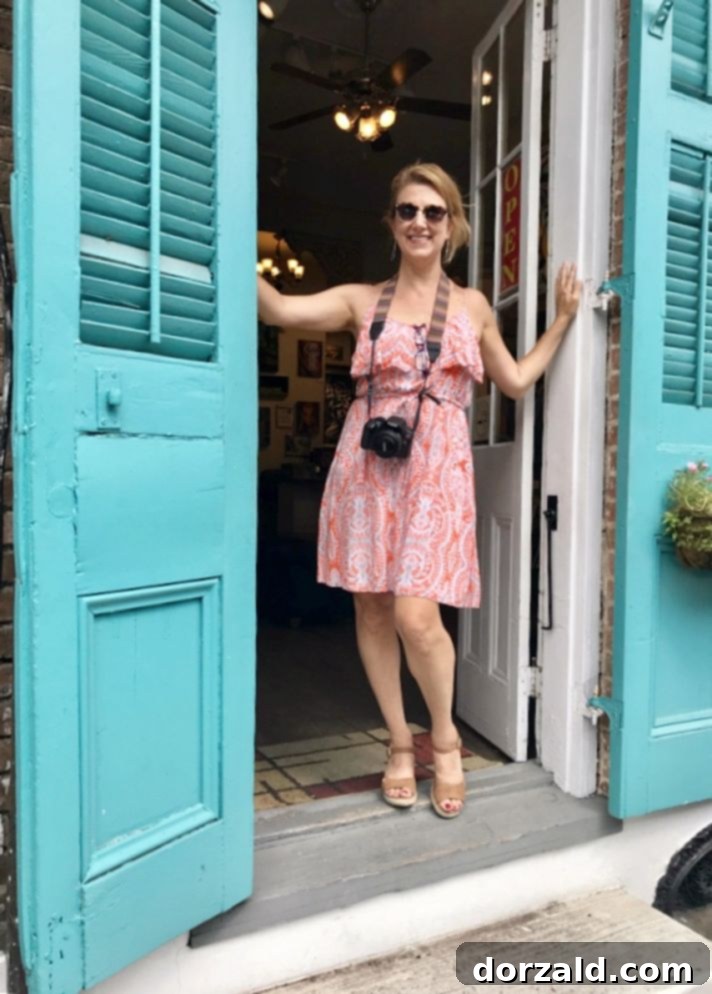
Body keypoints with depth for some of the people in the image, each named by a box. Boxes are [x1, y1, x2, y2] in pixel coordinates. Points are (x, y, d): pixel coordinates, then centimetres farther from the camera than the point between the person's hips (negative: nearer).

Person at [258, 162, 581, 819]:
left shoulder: (473, 307, 13)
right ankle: (400, 743, 24)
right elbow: (280, 309, -5)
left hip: (437, 470, -1)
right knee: (372, 611, 4)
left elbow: (516, 381, 21)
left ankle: (445, 739, 16)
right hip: (368, 466, 1)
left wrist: (563, 320, 19)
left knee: (416, 617, -11)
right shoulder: (362, 300, 9)